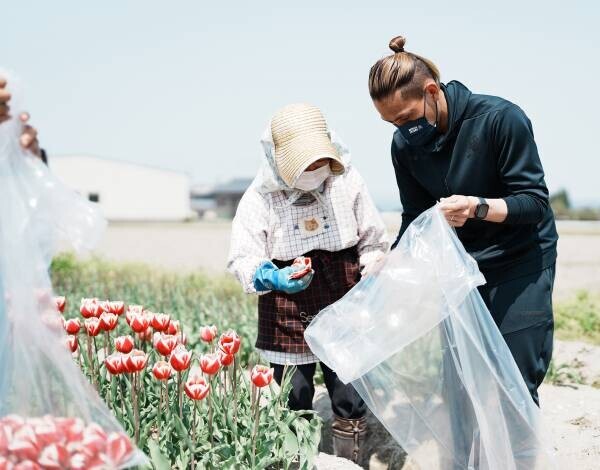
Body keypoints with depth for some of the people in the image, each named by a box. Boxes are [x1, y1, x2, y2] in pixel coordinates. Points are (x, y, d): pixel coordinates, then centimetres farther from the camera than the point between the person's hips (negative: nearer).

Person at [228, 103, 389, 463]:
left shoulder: (347, 181, -6)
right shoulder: (261, 197, -9)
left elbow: (373, 242, 6)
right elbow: (243, 260, -8)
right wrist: (272, 277, -28)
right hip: (287, 317, -1)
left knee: (351, 405, 9)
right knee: (293, 409, 8)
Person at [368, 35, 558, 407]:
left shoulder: (500, 118, -22)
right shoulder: (405, 144, -6)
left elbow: (535, 202, -20)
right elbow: (415, 218, 0)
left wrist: (477, 207, -37)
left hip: (520, 261, -4)